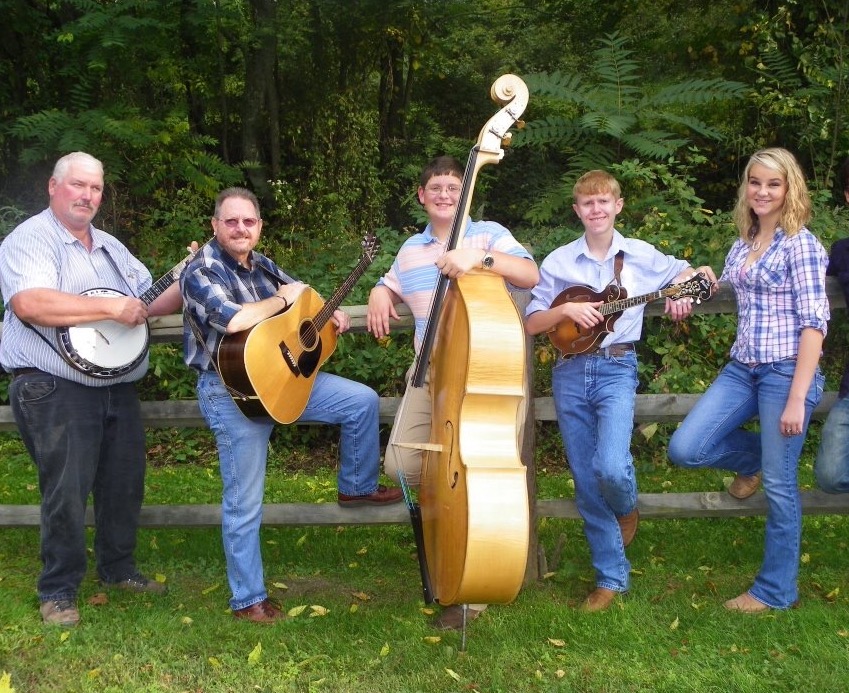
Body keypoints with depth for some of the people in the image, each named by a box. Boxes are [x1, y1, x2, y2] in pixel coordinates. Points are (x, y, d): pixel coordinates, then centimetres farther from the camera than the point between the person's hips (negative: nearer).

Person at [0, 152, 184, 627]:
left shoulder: (111, 247, 17)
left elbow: (149, 304, 19)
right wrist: (112, 308, -24)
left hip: (120, 387, 8)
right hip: (57, 390, -7)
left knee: (125, 485, 14)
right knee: (67, 493, -4)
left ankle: (119, 568, 32)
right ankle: (58, 592, 12)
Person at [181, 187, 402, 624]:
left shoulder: (261, 265, 9)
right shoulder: (202, 271, -13)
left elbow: (302, 302, 25)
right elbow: (233, 319, -32)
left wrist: (331, 313, 3)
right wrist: (284, 298, -17)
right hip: (233, 392, -7)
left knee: (363, 401, 4)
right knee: (244, 503, -2)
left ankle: (357, 487, 23)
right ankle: (248, 600, 12)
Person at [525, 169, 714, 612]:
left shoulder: (642, 256, 5)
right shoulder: (558, 262, 5)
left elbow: (682, 271, 21)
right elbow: (531, 324, 4)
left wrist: (681, 291, -2)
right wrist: (566, 310, -14)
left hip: (617, 369, -2)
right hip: (570, 372, 2)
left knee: (610, 467, -22)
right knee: (586, 484, 4)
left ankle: (626, 510, 15)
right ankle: (611, 577, 17)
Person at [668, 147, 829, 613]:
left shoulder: (801, 244, -9)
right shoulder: (742, 245, 12)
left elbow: (814, 323, -14)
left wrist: (797, 399, -19)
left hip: (786, 372, -6)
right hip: (742, 368, 7)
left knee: (778, 484, 1)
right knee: (685, 449, -6)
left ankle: (776, 590, 18)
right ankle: (753, 457, 25)